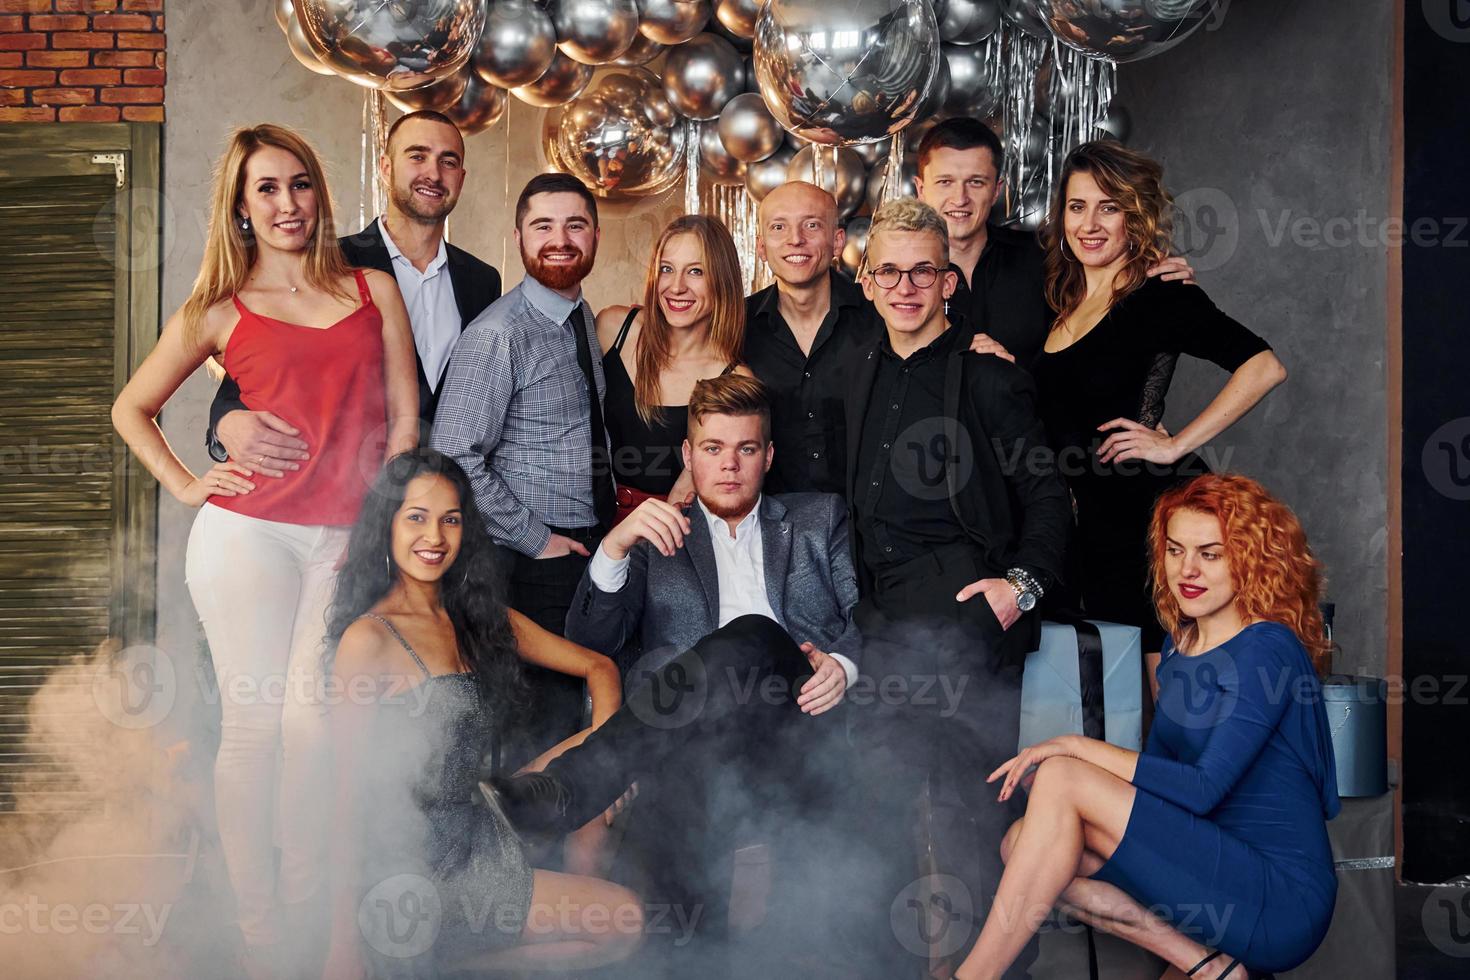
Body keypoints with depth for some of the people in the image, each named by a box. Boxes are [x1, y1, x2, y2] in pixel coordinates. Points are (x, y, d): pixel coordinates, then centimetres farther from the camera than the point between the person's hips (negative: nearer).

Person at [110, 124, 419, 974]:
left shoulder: (375, 291, 11)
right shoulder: (220, 312, 9)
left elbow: (404, 417, 9)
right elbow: (132, 408, 19)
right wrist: (184, 485, 7)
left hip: (347, 541, 1)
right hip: (248, 533, -1)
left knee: (311, 723, -6)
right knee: (253, 726, -2)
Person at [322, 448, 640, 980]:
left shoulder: (478, 618, 9)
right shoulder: (369, 638, -13)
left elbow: (598, 667, 13)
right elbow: (350, 791, -14)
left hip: (473, 842, 7)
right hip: (404, 868, -7)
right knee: (622, 922, -7)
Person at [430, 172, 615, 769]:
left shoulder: (583, 321, 12)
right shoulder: (499, 334, -15)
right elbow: (454, 458, -20)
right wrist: (535, 539, -15)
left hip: (593, 554, 8)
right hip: (536, 563, -8)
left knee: (591, 709, 10)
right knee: (546, 718, -8)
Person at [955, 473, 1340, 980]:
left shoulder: (1266, 649, -12)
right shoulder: (1180, 645, 13)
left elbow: (1203, 789, -19)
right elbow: (1157, 766, 14)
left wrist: (1077, 748, -16)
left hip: (1283, 903, -8)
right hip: (1221, 871, 8)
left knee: (1061, 779, -20)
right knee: (1022, 842, -6)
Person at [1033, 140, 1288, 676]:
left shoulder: (1161, 297, -8)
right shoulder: (1063, 301, 12)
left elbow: (1264, 367, -18)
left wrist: (1176, 445, -16)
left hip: (1153, 509, -7)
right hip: (1093, 526, 7)